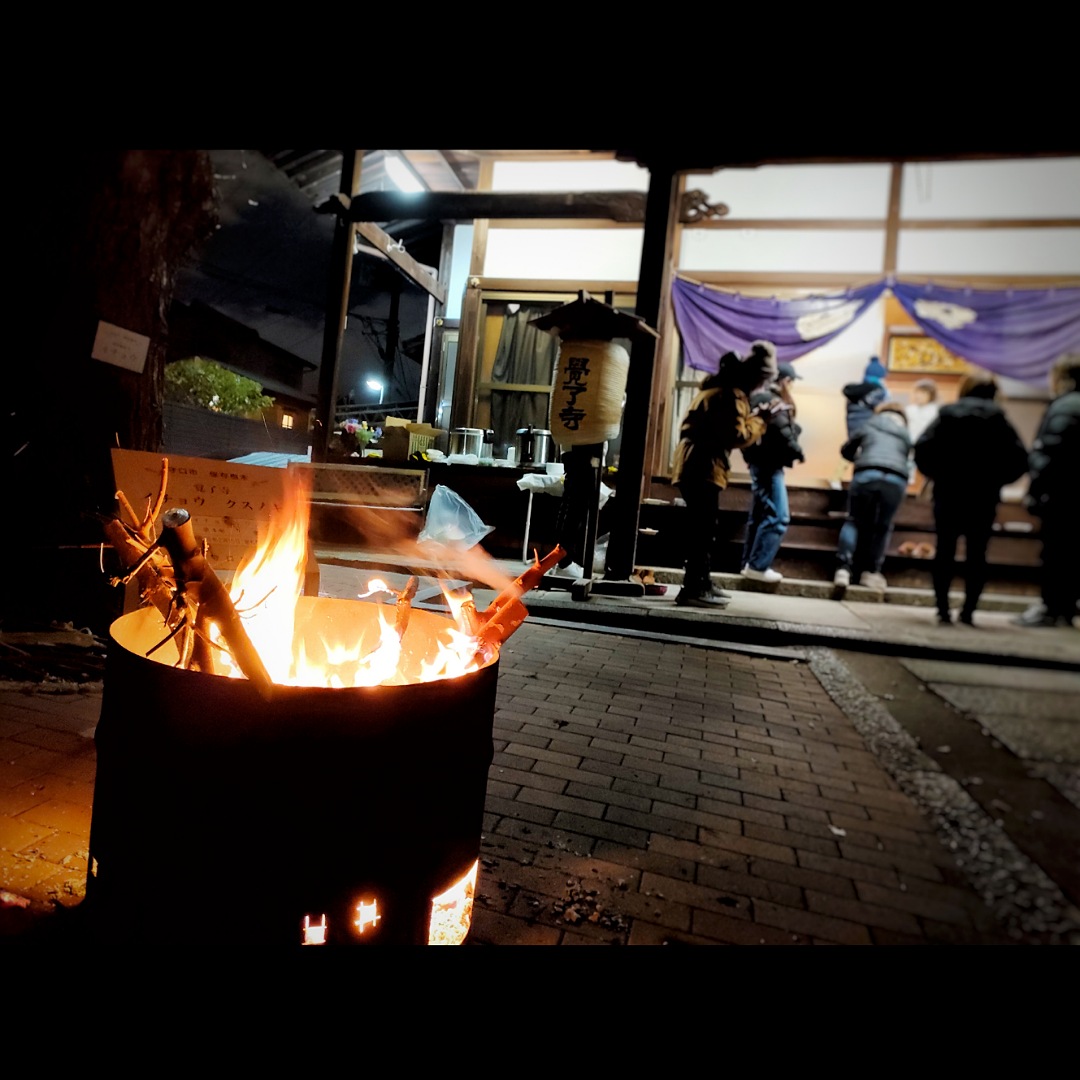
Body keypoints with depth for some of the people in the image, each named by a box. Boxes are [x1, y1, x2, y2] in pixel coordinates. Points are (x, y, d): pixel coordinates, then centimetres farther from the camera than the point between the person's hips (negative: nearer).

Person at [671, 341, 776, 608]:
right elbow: (736, 436, -19)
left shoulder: (720, 385, 19)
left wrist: (752, 415, 13)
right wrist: (759, 417, -6)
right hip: (703, 467, -10)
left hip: (696, 465, 10)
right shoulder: (731, 393, -13)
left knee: (702, 529, 14)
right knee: (702, 529, -8)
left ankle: (700, 583, 22)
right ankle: (694, 590, -4)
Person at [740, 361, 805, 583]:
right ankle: (757, 566, -11)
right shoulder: (772, 401, -12)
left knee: (759, 515, 13)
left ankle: (750, 563, 18)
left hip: (761, 462, 11)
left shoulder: (761, 397, 18)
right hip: (769, 463, -11)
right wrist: (797, 451, -6)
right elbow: (781, 432, -19)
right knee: (778, 516, -11)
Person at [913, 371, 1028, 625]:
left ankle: (943, 609, 2)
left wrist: (937, 475, 4)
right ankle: (968, 611, 4)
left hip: (947, 494, 0)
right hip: (984, 497, 0)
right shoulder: (998, 418, 3)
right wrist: (997, 480, 8)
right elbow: (1020, 458, -5)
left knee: (945, 550, 6)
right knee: (976, 554, 6)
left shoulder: (947, 414, 3)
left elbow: (922, 449, -7)